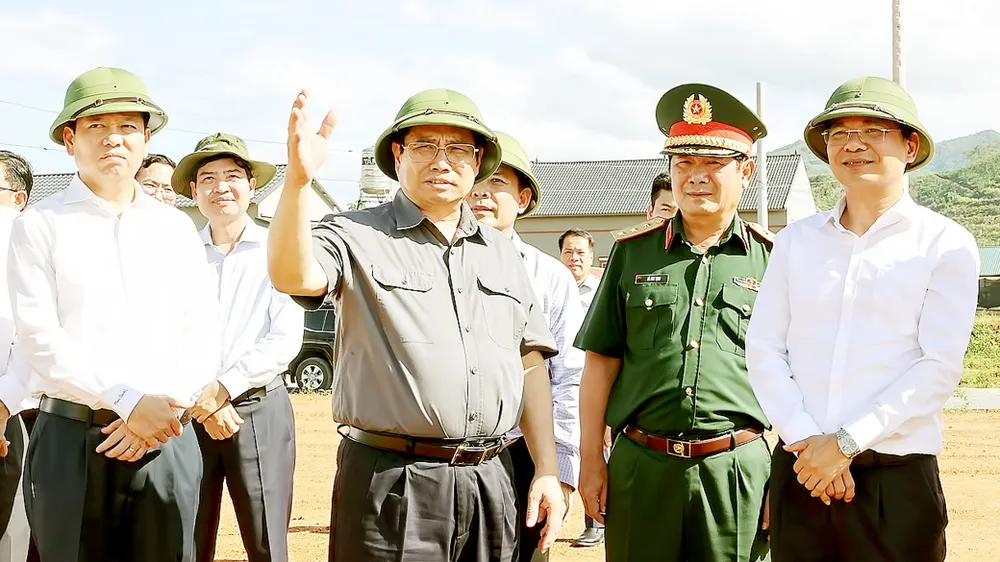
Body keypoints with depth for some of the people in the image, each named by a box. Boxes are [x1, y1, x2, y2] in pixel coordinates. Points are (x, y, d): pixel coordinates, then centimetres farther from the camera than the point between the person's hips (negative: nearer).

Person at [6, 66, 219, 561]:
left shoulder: (176, 229, 11)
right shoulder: (41, 226, 1)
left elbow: (200, 337, 7)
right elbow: (39, 338, -8)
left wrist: (166, 408, -10)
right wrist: (128, 402, -16)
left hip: (166, 438, 3)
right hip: (71, 440, -2)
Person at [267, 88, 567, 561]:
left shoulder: (502, 252, 16)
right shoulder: (357, 237, 1)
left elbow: (530, 363, 16)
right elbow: (292, 276, -20)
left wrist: (547, 471, 9)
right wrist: (298, 179, -33)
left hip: (490, 482, 5)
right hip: (392, 485, -4)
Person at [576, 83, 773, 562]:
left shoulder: (773, 258, 4)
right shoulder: (631, 252, 8)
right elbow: (601, 361, 8)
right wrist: (591, 460, 3)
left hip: (739, 469, -1)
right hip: (640, 467, 1)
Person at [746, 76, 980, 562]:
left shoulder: (946, 245, 0)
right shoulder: (796, 240, 10)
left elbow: (940, 367, -8)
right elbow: (762, 349, 4)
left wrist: (845, 442, -14)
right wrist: (806, 441, -10)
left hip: (897, 479, -3)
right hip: (799, 470, 3)